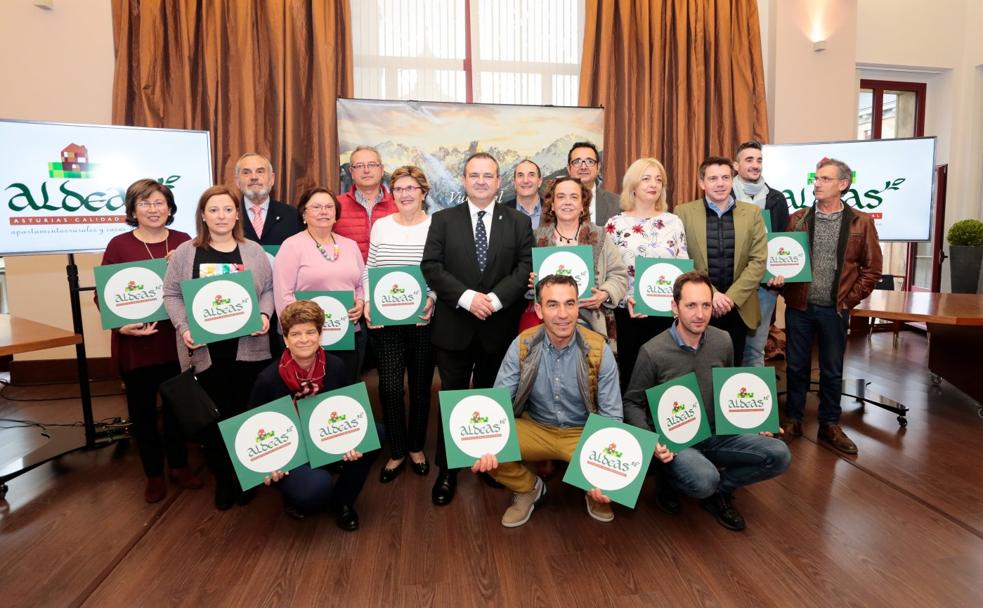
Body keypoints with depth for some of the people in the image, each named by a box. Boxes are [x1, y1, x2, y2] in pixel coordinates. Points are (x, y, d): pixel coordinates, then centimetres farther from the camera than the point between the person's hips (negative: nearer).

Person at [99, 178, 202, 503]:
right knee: (143, 411, 11)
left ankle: (179, 465, 34)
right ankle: (154, 474, 29)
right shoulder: (119, 245, -5)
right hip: (135, 343, -1)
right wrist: (121, 325, -20)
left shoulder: (184, 242, 1)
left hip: (176, 340, 2)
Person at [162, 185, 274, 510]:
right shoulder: (185, 252, 3)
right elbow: (172, 294, 4)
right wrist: (183, 327, -10)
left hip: (248, 347, 1)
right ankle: (222, 479, 24)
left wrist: (264, 315, -10)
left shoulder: (253, 251, 6)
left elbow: (268, 289, 9)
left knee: (247, 412, 8)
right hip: (205, 349, 0)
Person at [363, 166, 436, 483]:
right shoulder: (381, 226, 6)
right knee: (389, 386, 0)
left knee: (421, 385, 10)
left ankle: (416, 447, 30)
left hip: (424, 320, -1)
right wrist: (367, 302, -4)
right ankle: (396, 452, 20)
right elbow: (369, 270, 9)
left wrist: (433, 298, -18)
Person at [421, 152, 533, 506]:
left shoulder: (519, 223, 6)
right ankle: (447, 470, 19)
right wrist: (467, 297, -18)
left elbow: (525, 268, -4)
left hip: (499, 327, 1)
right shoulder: (443, 220, 4)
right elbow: (431, 267, -5)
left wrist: (495, 299, -18)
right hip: (454, 327, 0)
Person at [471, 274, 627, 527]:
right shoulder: (522, 345, -11)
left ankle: (595, 491, 11)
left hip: (584, 434, -1)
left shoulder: (598, 350, -14)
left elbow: (611, 414, -11)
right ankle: (529, 488, 9)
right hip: (535, 429, 1)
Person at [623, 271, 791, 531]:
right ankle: (668, 478, 2)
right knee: (704, 480, -33)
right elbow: (632, 404, -7)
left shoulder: (723, 341, -2)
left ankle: (718, 491, 7)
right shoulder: (652, 352, -17)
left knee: (779, 455, -12)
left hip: (717, 433, 5)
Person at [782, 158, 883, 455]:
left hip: (835, 310, 0)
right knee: (797, 366, 8)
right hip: (799, 307, 0)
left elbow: (872, 268, 3)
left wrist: (850, 299, -2)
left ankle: (829, 425, 24)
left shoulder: (861, 222, 1)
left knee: (832, 370, 10)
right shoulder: (797, 219, 3)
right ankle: (793, 420, 22)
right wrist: (787, 290, -7)